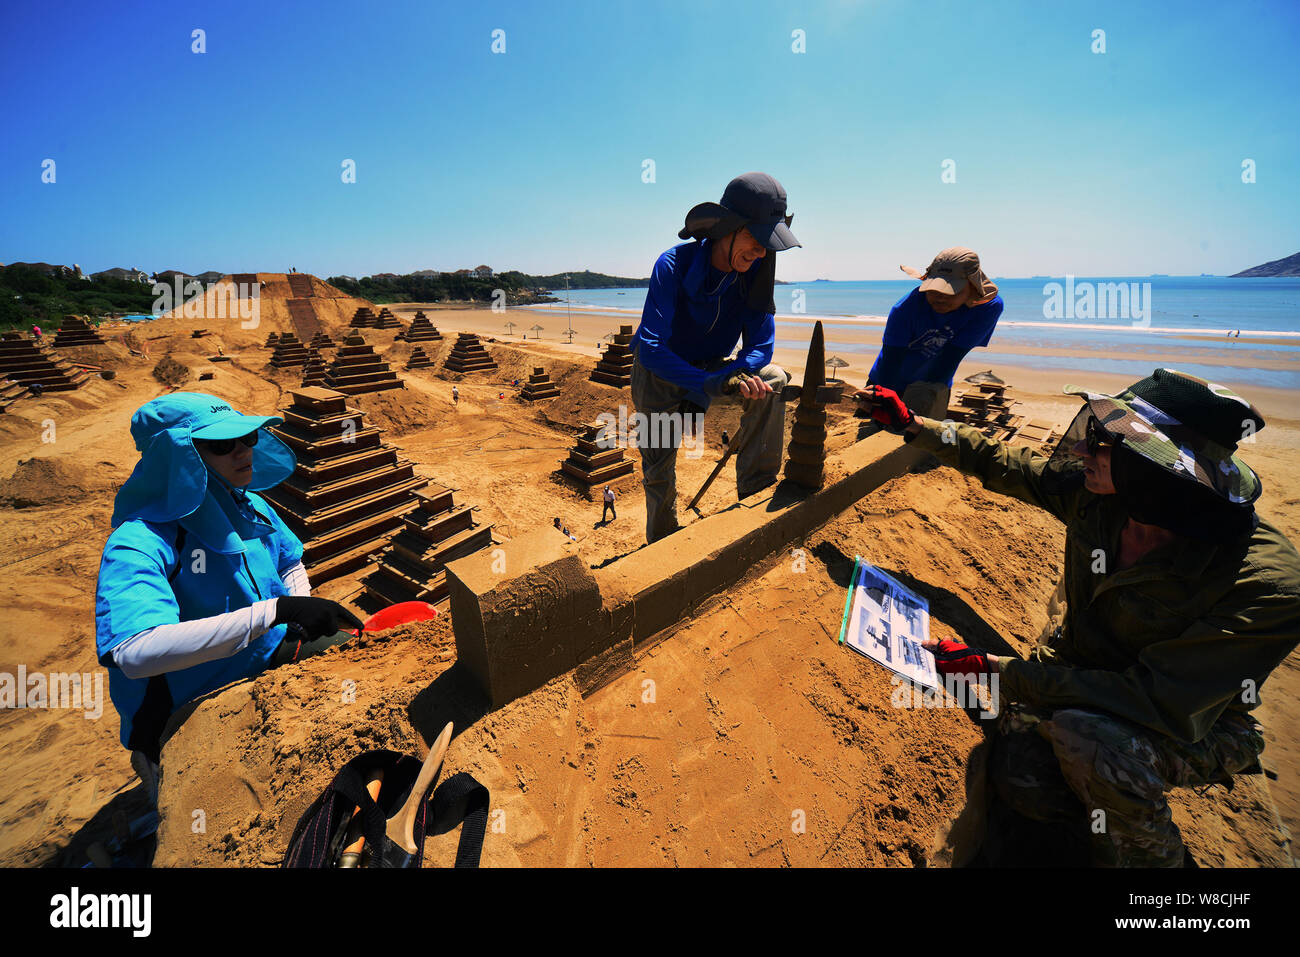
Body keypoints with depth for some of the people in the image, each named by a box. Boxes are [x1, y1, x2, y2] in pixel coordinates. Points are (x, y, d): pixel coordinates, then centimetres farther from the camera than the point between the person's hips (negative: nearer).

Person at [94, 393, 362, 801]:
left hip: (269, 654, 7)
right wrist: (275, 610, -42)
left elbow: (292, 565, 15)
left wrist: (300, 610, -5)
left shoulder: (252, 507, -3)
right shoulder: (139, 545, -24)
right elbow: (135, 652, -39)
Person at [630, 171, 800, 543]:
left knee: (772, 380, -24)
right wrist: (707, 384, -46)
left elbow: (761, 345, -15)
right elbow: (650, 348, -35)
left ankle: (756, 493, -18)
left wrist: (726, 377, -36)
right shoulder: (674, 265, -28)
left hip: (710, 368, 3)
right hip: (660, 374, -3)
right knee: (658, 473, 0)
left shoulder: (754, 271, -16)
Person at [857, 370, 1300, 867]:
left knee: (1082, 732, -34)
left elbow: (1159, 703, -32)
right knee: (1019, 779, -19)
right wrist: (910, 422, 1)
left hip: (1193, 728, -4)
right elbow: (995, 461, 0)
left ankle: (1146, 850, -2)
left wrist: (994, 667, -34)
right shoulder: (1095, 494, -16)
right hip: (1084, 674, 4)